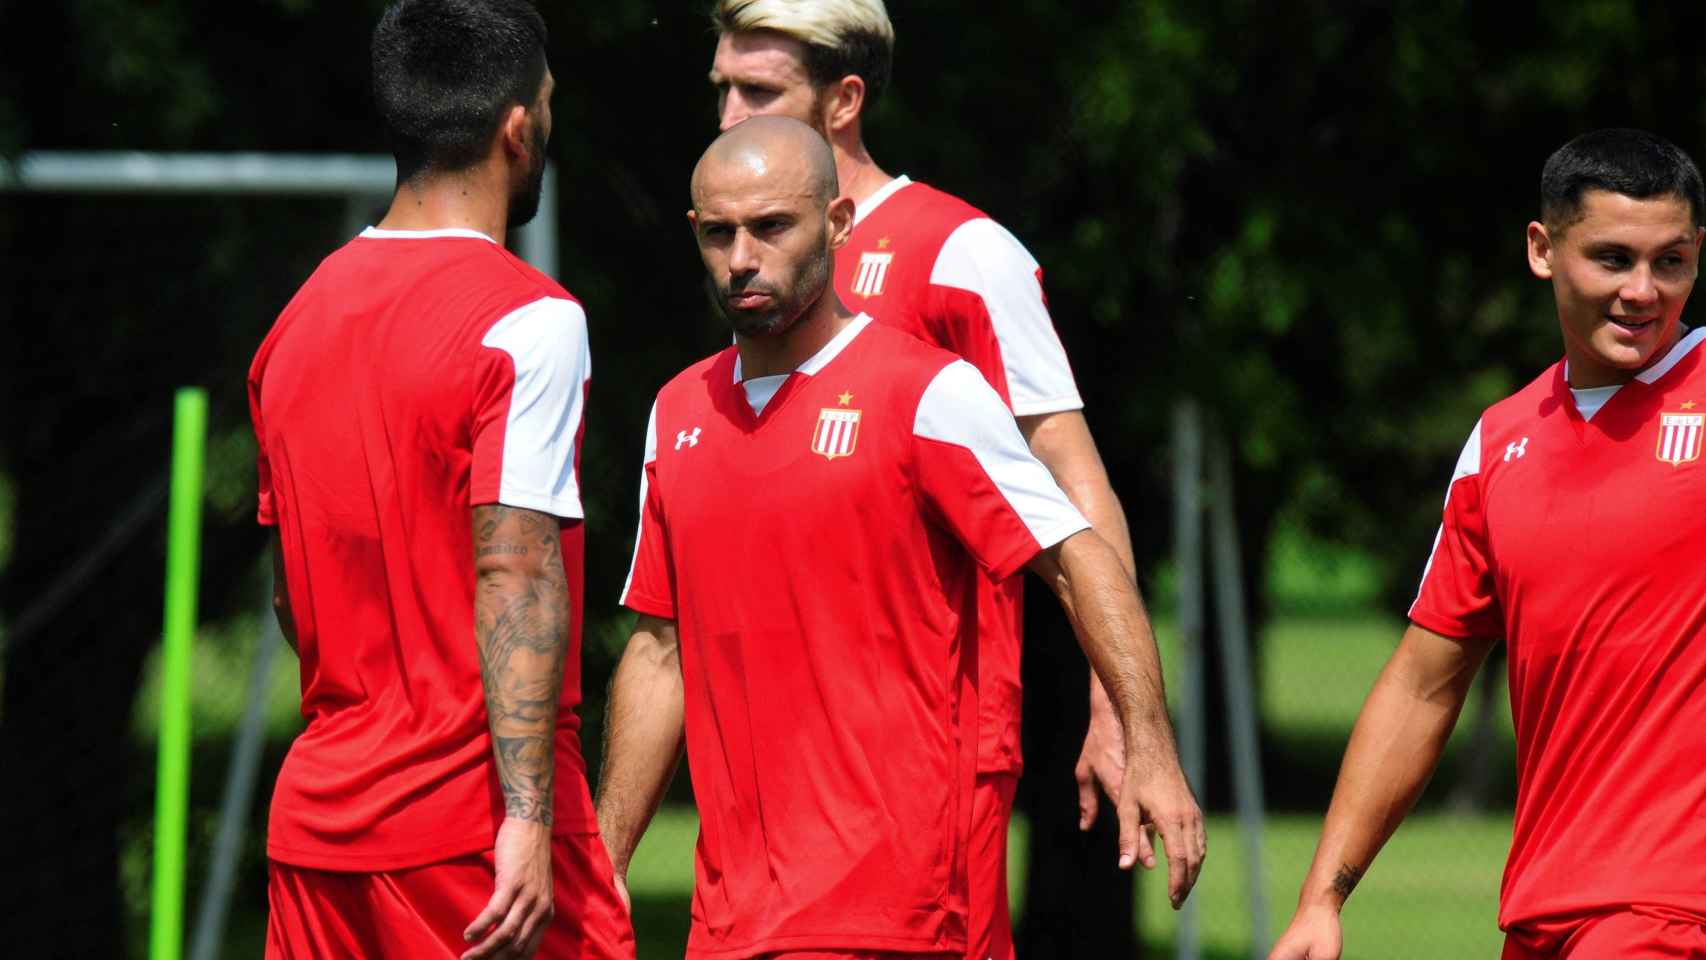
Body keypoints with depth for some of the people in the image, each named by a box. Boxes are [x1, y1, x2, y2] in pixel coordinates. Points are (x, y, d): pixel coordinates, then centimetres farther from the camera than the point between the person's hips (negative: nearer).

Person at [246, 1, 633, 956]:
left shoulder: (302, 315, 13)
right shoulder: (530, 321, -10)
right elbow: (515, 574, -18)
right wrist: (527, 817, -21)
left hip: (313, 823, 7)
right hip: (471, 829, -7)